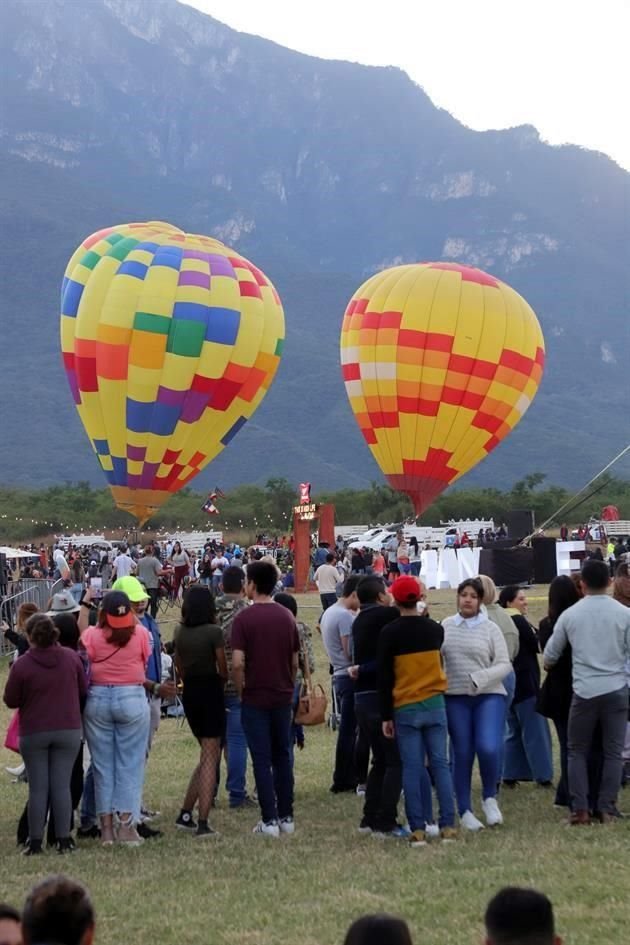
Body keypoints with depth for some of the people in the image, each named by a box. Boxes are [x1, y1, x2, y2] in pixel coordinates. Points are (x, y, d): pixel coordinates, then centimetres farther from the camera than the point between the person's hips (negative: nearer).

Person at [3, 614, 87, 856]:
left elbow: (10, 701, -5)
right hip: (68, 731, 2)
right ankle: (64, 840, 6)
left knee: (37, 788, 5)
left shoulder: (22, 665, -14)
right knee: (62, 786, 6)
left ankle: (35, 842, 7)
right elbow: (83, 690, 6)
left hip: (33, 733, -2)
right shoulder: (71, 658, -5)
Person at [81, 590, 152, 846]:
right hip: (132, 699, -1)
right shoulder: (141, 634, -7)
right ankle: (126, 826, 3)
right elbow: (146, 664, 6)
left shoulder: (91, 636, -7)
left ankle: (106, 828, 12)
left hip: (98, 699, 1)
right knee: (130, 764, 6)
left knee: (102, 765, 10)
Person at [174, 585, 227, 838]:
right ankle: (203, 824, -8)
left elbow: (180, 668, 11)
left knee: (207, 755, 19)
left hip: (189, 693, 6)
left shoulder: (179, 632, 4)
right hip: (211, 691, -6)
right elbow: (223, 669, -10)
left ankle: (185, 814, 15)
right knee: (209, 758, -3)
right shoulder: (214, 632, -13)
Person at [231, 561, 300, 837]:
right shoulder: (287, 617, 4)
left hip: (255, 698, -4)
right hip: (283, 698, 4)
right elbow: (295, 661, 8)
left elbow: (238, 663, -18)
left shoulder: (244, 618, -12)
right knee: (282, 756, 13)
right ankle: (286, 817, 16)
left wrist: (240, 691, -4)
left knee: (262, 760, 0)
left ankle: (269, 820, -1)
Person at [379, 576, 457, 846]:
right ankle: (448, 826, 3)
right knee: (440, 764, 5)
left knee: (412, 768, 1)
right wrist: (423, 615, 22)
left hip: (405, 708, -2)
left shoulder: (389, 633, -7)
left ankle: (418, 829, 0)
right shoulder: (434, 629, 1)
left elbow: (384, 677, -6)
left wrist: (386, 716, 0)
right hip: (435, 704, 2)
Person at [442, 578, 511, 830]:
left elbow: (504, 665, -2)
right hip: (455, 698, 2)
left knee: (488, 748, -18)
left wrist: (479, 679, -17)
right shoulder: (445, 626, 6)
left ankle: (489, 798, 9)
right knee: (462, 754, 4)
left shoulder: (490, 629, 1)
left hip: (489, 696, -2)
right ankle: (465, 811, 17)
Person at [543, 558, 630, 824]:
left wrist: (549, 664, 33)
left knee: (577, 751, 12)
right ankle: (606, 809, 6)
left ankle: (579, 809, 5)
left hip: (584, 691, 0)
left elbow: (550, 655, 11)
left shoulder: (569, 615, 0)